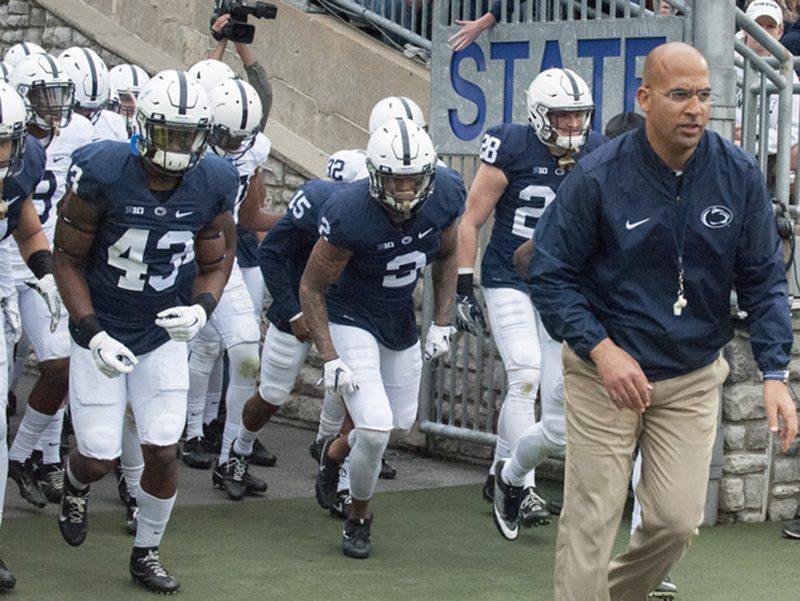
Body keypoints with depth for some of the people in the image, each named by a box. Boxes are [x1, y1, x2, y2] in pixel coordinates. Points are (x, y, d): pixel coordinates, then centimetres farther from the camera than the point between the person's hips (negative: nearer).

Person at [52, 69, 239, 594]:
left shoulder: (214, 182, -10)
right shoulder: (102, 173, -22)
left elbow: (216, 260, 4)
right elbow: (69, 259, -12)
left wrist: (202, 309, -18)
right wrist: (94, 335, -20)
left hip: (164, 335, 3)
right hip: (102, 334, -3)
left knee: (162, 451, -1)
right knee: (100, 460, 0)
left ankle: (147, 552, 23)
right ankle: (76, 485, 39)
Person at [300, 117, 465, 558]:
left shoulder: (446, 195, -19)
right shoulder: (349, 214, -33)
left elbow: (446, 256, 4)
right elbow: (311, 287, -20)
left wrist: (442, 323, 0)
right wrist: (330, 359, -24)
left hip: (400, 318, 6)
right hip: (351, 318, -6)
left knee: (402, 421, 17)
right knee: (376, 428, -15)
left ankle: (334, 453, 48)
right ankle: (358, 519, 12)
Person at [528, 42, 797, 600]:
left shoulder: (739, 175, -7)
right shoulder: (598, 177, -14)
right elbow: (551, 275, -8)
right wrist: (600, 349, -21)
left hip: (694, 378, 3)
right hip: (606, 369, -3)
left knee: (677, 521, 4)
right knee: (591, 522, -1)